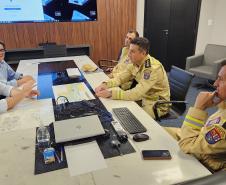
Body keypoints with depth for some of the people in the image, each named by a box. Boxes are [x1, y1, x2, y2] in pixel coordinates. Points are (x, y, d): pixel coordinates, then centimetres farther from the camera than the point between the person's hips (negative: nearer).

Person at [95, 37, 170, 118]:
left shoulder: (153, 68, -30)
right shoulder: (135, 63, -6)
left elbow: (137, 94, -35)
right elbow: (120, 78, 0)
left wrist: (110, 93, -39)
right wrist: (105, 84, -20)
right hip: (144, 97, 7)